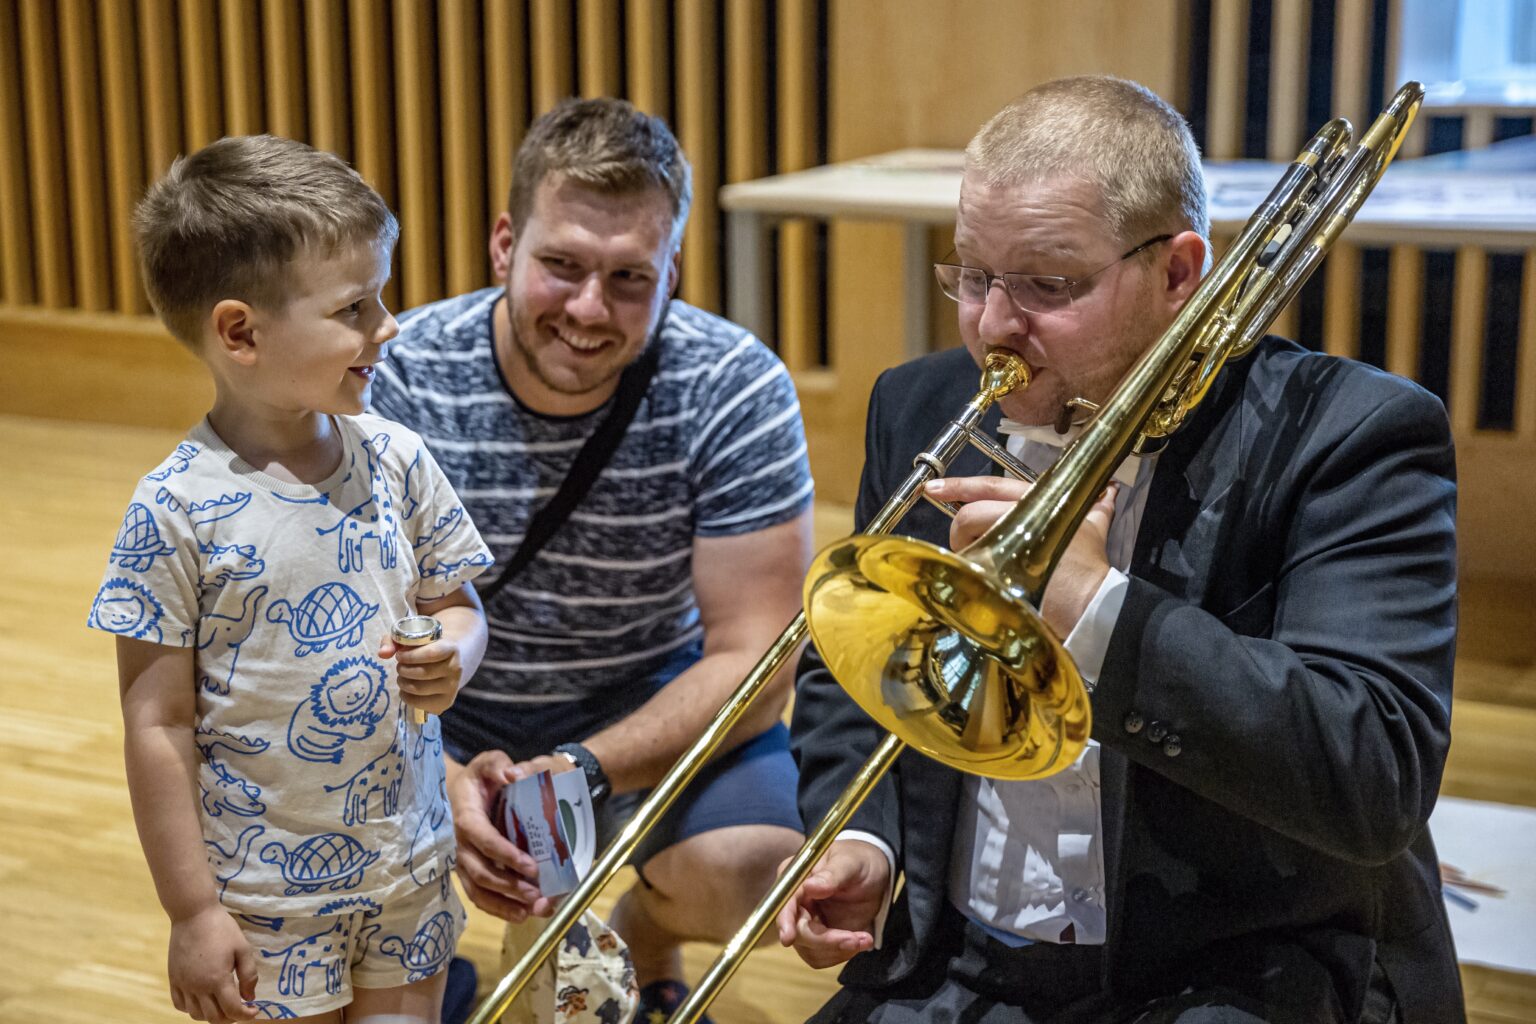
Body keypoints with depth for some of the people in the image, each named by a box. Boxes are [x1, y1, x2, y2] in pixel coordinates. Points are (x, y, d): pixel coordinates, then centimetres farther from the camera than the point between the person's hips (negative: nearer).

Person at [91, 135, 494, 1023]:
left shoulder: (397, 462, -4)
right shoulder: (178, 512, -16)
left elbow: (455, 602, 10)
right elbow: (159, 725, -12)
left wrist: (452, 656, -14)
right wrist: (192, 912, -10)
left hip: (411, 869, 4)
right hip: (267, 895, -4)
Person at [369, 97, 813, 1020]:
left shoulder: (736, 391, -20)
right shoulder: (396, 381, -18)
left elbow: (755, 658, -20)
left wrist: (584, 769, -35)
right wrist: (438, 780, -36)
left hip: (650, 706, 0)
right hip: (443, 712, 1)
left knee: (753, 868, -29)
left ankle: (640, 941, 11)